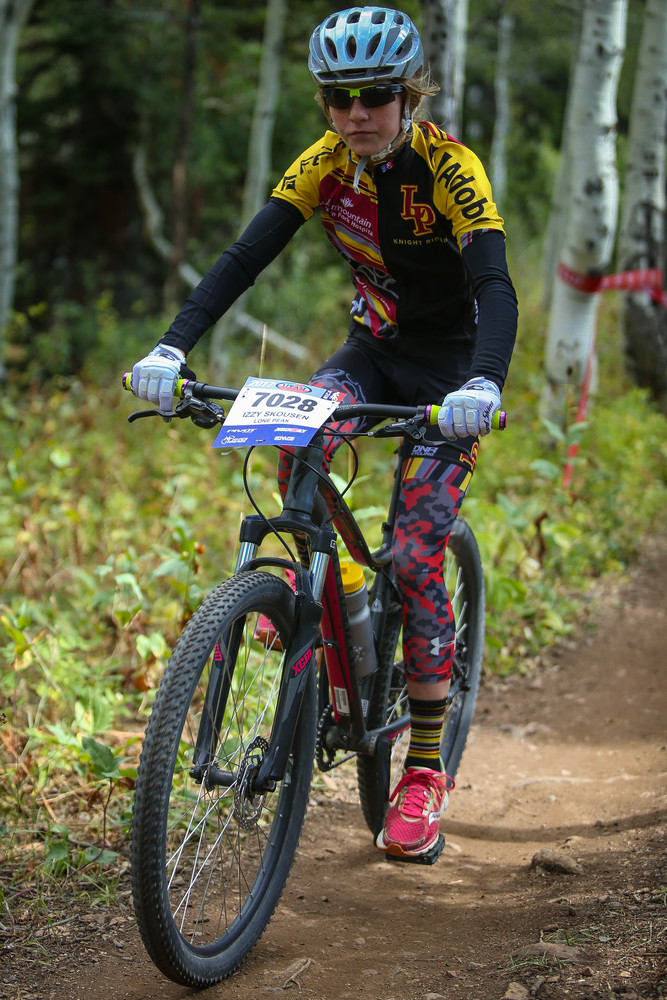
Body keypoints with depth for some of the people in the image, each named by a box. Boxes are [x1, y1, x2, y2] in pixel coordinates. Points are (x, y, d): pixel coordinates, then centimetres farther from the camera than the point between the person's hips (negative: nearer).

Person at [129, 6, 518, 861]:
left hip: (449, 370, -4)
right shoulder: (323, 164, -10)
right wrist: (172, 347, -34)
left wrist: (483, 385, -54)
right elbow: (245, 258, -19)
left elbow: (495, 288, -35)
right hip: (374, 350, 4)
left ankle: (425, 771, -1)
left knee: (416, 558, -13)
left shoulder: (449, 167, -23)